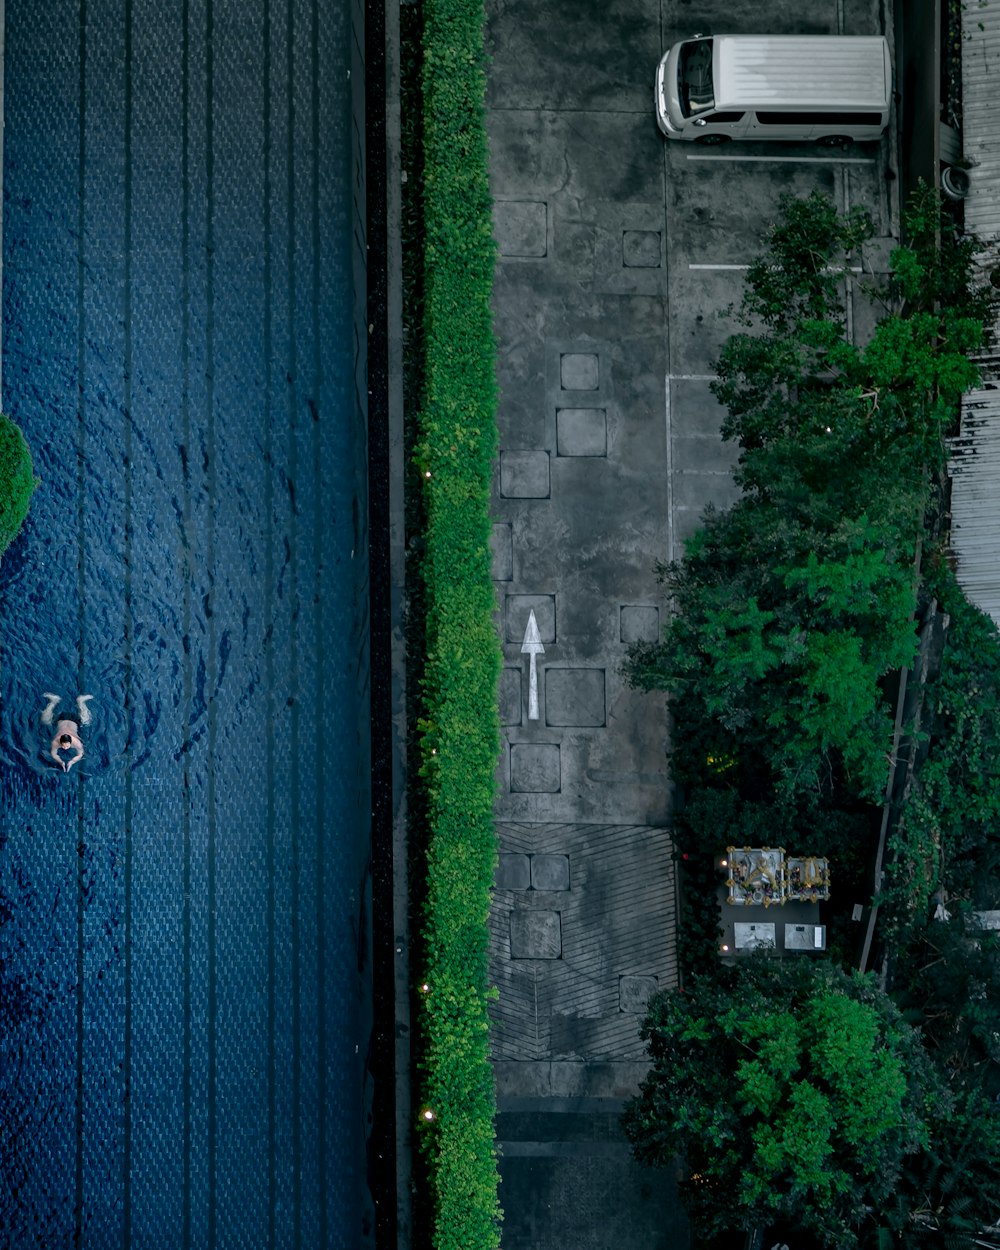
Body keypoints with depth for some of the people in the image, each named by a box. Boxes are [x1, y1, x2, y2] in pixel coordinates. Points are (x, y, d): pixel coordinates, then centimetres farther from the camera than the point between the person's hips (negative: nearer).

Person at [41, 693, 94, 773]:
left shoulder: (76, 742, -40)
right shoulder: (55, 742, -39)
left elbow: (80, 755, -23)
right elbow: (53, 754, -23)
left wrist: (71, 762, -40)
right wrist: (60, 762, -41)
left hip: (74, 721, 0)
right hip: (61, 720, 0)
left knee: (85, 720, 30)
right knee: (45, 719, 26)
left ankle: (80, 701, 47)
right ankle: (54, 700, 42)